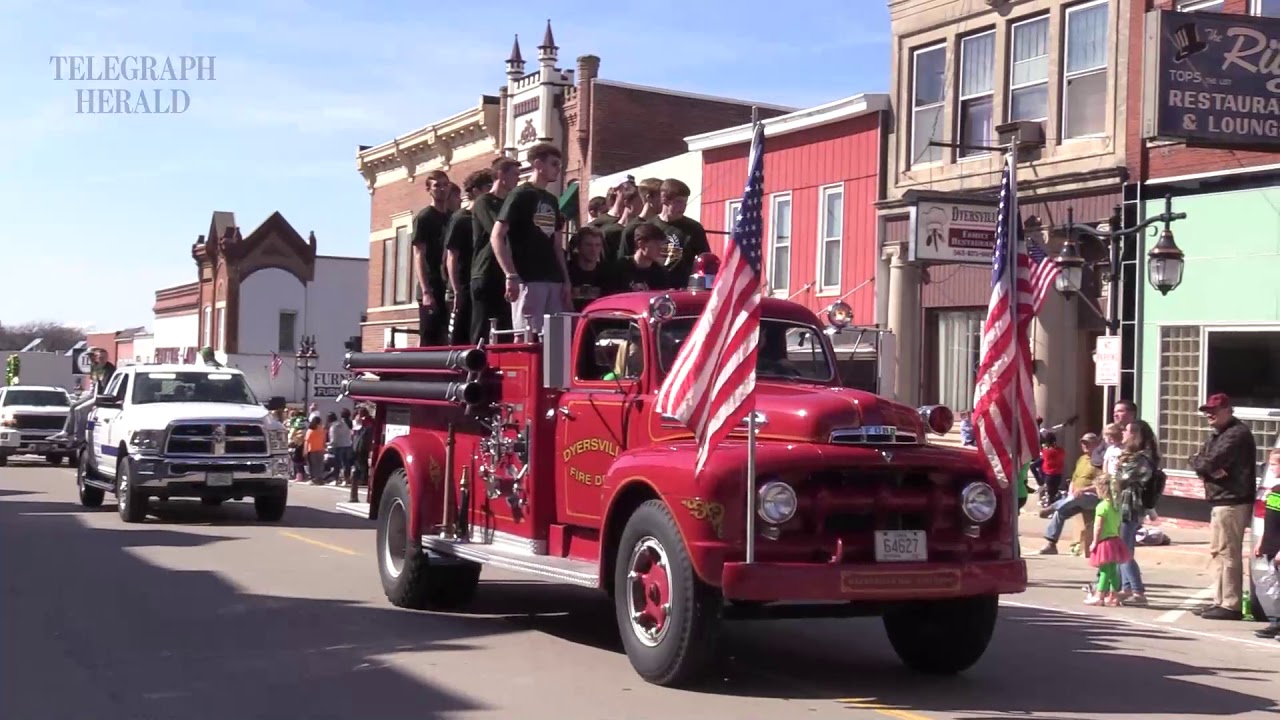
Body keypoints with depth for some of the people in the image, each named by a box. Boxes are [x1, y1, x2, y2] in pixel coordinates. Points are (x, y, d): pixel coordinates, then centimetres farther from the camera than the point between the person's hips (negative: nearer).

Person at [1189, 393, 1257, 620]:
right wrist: (1210, 470, -10)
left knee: (1227, 554, -9)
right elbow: (1199, 461, 11)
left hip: (1232, 502, -11)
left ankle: (1230, 605, -6)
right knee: (1219, 552, 15)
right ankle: (1221, 602, 23)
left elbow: (1209, 462, -22)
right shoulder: (1218, 435, 19)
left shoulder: (1237, 434, -14)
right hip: (1221, 500, 11)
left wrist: (1197, 461, -1)